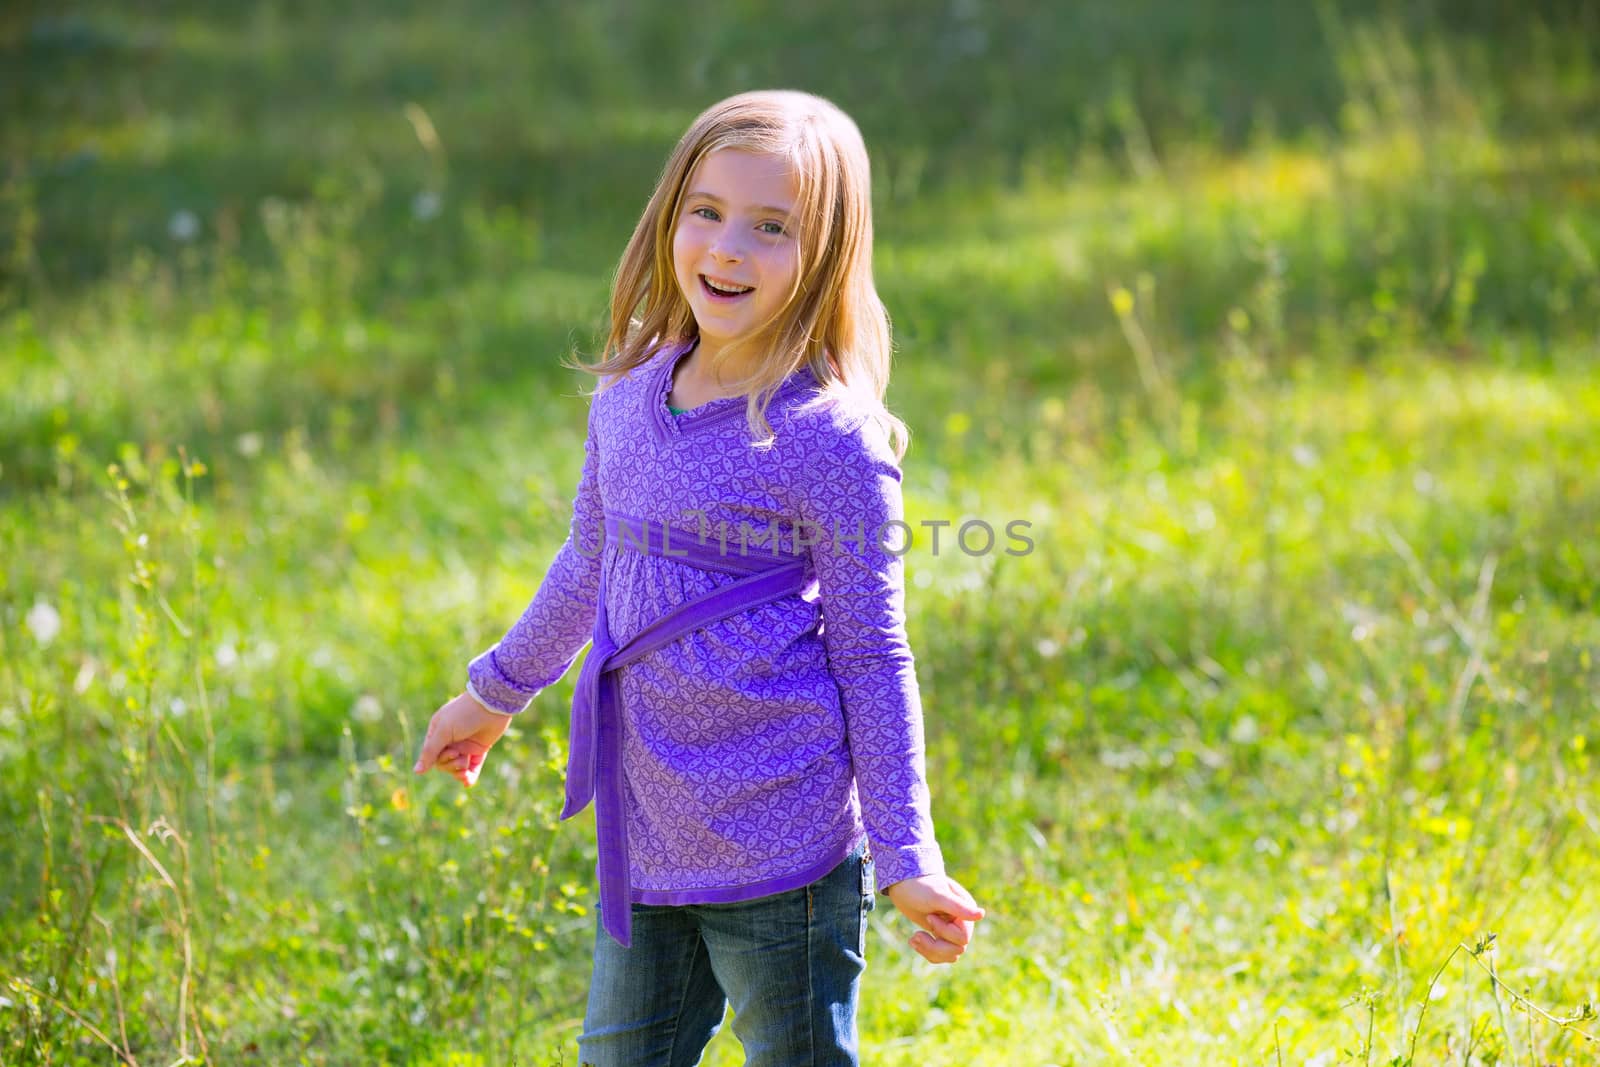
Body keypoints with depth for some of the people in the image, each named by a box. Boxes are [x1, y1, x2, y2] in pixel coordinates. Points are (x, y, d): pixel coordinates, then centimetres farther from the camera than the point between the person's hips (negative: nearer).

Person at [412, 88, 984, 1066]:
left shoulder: (830, 443, -15)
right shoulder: (626, 400, 4)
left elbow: (872, 657, -10)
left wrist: (907, 859, -11)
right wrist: (497, 693, 33)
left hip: (782, 849, -6)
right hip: (643, 843, 7)